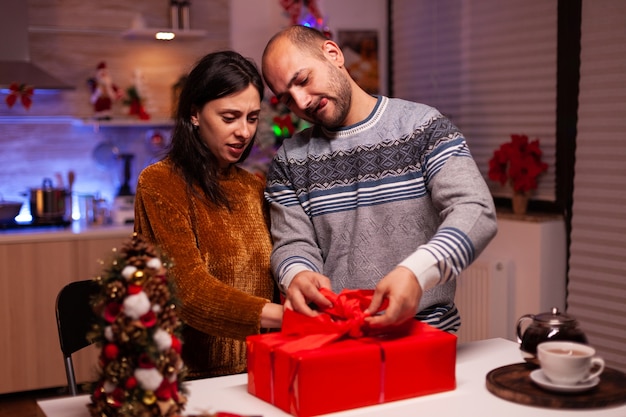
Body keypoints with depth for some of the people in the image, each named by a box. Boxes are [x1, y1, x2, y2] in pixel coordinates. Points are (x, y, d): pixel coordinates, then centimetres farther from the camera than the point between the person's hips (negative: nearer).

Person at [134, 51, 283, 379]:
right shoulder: (160, 183, -6)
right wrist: (282, 315, -30)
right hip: (192, 377, -5)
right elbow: (190, 290, -17)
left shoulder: (255, 189, 15)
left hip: (257, 374, 6)